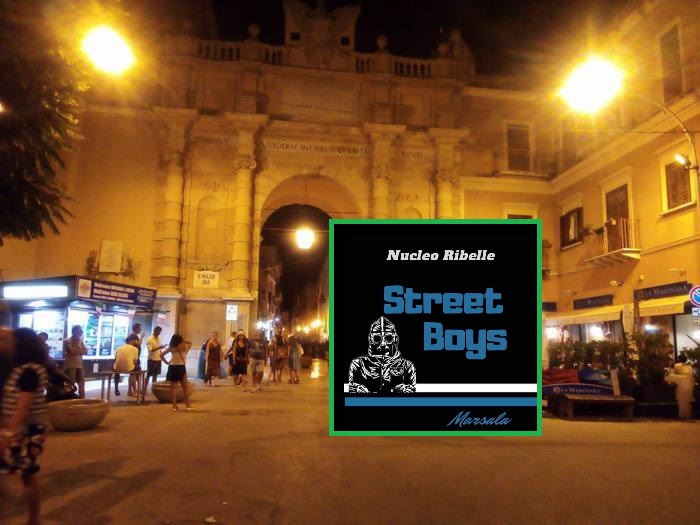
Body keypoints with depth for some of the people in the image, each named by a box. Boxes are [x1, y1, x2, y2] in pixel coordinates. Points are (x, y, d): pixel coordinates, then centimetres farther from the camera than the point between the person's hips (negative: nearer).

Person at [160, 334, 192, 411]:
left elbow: (161, 355, 2)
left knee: (173, 387, 5)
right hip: (181, 367, -2)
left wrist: (167, 362, 4)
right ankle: (188, 405, 9)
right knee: (185, 387, 8)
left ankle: (174, 405, 3)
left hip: (172, 368, 2)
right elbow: (190, 343, 22)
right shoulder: (185, 346, -1)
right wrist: (183, 341, 17)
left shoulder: (171, 348, 5)